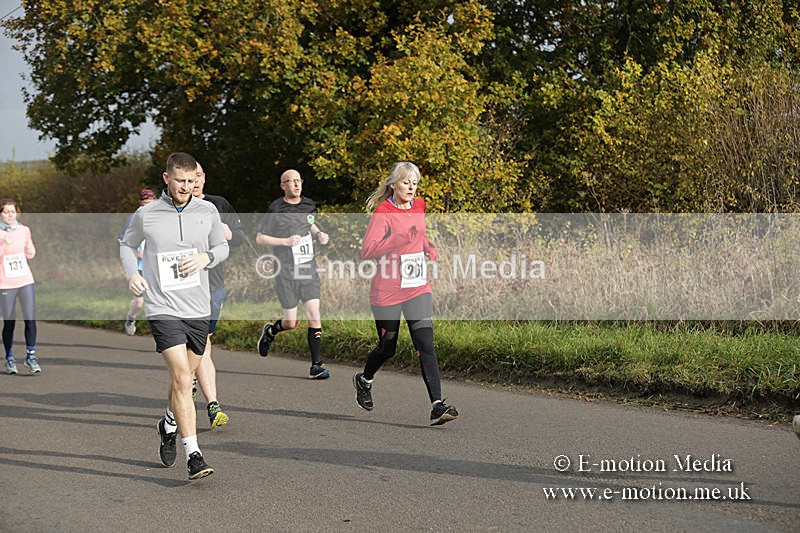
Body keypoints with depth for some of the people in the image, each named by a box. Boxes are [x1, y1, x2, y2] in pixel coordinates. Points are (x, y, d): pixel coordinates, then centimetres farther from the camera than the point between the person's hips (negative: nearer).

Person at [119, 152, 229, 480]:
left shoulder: (207, 211, 4)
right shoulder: (146, 215, -2)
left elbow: (222, 246, 16)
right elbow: (126, 244, 16)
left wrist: (206, 258, -6)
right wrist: (132, 274, -2)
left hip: (198, 309, 4)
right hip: (162, 308, -4)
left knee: (184, 378, 15)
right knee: (182, 377, -16)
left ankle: (169, 424, 45)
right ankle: (193, 455, -15)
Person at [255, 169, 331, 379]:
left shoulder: (309, 205, 8)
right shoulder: (275, 210, -7)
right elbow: (259, 238, -2)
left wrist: (319, 234, 7)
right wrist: (285, 241, -15)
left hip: (309, 269, 4)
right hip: (286, 272, -4)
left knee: (314, 316, -7)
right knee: (291, 323, 0)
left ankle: (316, 365, -2)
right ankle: (270, 331, 35)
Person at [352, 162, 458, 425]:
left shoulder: (419, 207, 8)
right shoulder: (382, 213, -12)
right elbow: (367, 251, -23)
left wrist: (430, 249, 11)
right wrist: (400, 240, -32)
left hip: (418, 288, 4)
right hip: (387, 291, -4)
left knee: (426, 344, -9)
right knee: (387, 347, 9)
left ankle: (437, 406, -14)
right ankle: (364, 380, 41)